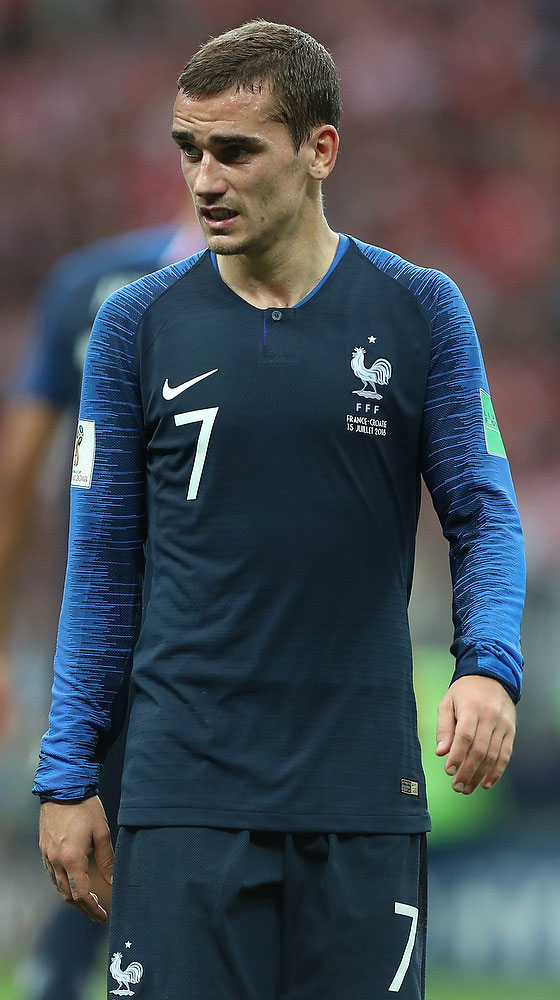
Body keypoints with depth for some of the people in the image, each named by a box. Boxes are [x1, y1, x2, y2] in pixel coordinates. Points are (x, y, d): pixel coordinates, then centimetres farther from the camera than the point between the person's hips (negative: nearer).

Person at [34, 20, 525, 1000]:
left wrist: (489, 667, -18)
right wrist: (66, 776, 3)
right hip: (184, 793, 0)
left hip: (365, 793, 0)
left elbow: (484, 513, 3)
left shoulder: (420, 314, 2)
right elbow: (103, 561, 7)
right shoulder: (137, 325, 3)